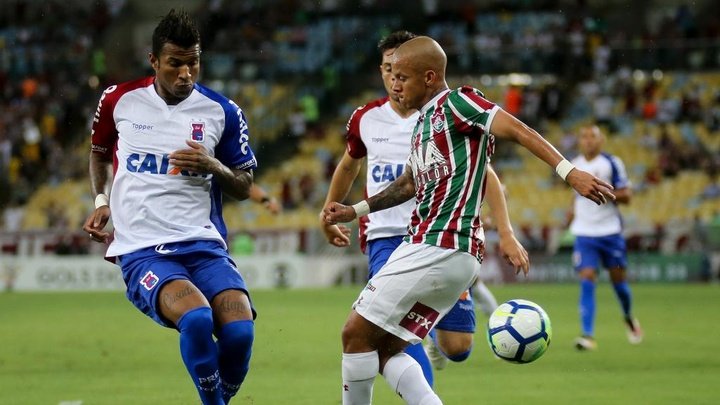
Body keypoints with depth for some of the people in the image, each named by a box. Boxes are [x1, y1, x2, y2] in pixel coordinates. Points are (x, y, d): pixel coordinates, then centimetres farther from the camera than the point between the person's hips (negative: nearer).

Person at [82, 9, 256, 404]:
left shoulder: (222, 112, 4)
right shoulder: (119, 100, 5)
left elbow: (244, 188, 12)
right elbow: (99, 152, 26)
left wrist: (213, 166, -8)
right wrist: (101, 201, 10)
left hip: (203, 244, 2)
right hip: (141, 250, -1)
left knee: (240, 330, -24)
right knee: (196, 318, -32)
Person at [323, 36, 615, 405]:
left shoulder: (456, 103, -7)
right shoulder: (424, 122, 20)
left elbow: (516, 130, -18)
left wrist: (568, 171, -29)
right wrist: (354, 211, 34)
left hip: (439, 248, -10)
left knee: (357, 332, -5)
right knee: (383, 350, 8)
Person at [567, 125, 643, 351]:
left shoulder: (612, 163, -4)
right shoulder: (574, 166, 9)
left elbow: (626, 196, -6)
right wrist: (574, 208, 11)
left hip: (610, 231, -2)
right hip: (584, 233, 2)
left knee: (618, 279, 7)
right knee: (587, 280, -12)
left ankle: (629, 318, 38)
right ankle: (587, 335, -17)